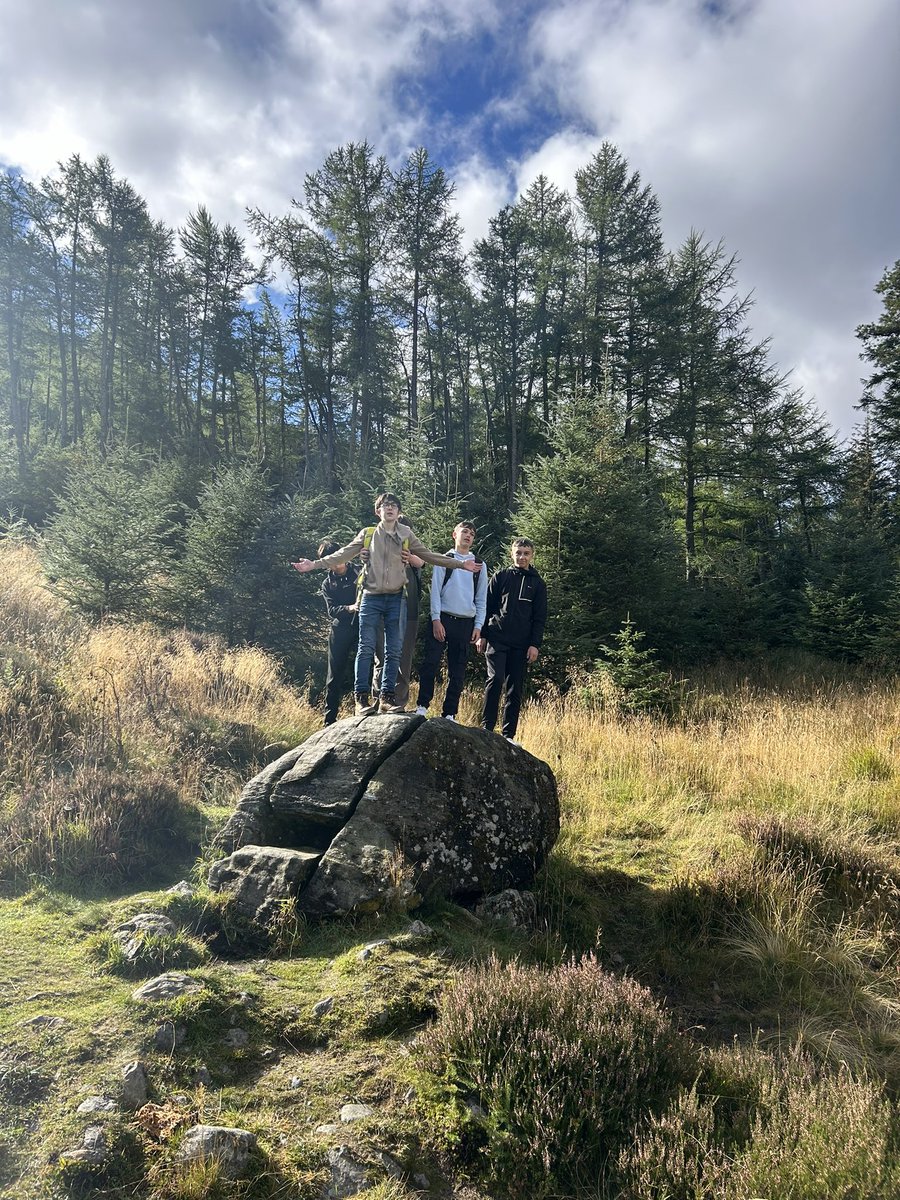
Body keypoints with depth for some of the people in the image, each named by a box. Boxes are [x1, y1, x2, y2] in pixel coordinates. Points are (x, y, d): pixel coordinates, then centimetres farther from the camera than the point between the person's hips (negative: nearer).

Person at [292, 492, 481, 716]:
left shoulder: (406, 536, 8)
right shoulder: (368, 534, 5)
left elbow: (429, 556, 12)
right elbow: (343, 555, 4)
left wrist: (460, 564, 8)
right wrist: (315, 564, -4)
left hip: (395, 599, 2)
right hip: (371, 598, -2)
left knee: (393, 651, 2)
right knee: (366, 648, -5)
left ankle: (387, 697, 9)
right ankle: (361, 698, -3)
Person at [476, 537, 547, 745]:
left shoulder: (537, 583, 11)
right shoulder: (501, 577, 8)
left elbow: (540, 617, 7)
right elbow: (487, 606, 6)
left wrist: (535, 644, -2)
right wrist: (482, 635, 0)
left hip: (521, 644, 2)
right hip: (497, 639, -2)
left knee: (516, 689, 3)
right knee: (496, 679, -15)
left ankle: (508, 734, 9)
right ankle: (487, 728, -9)